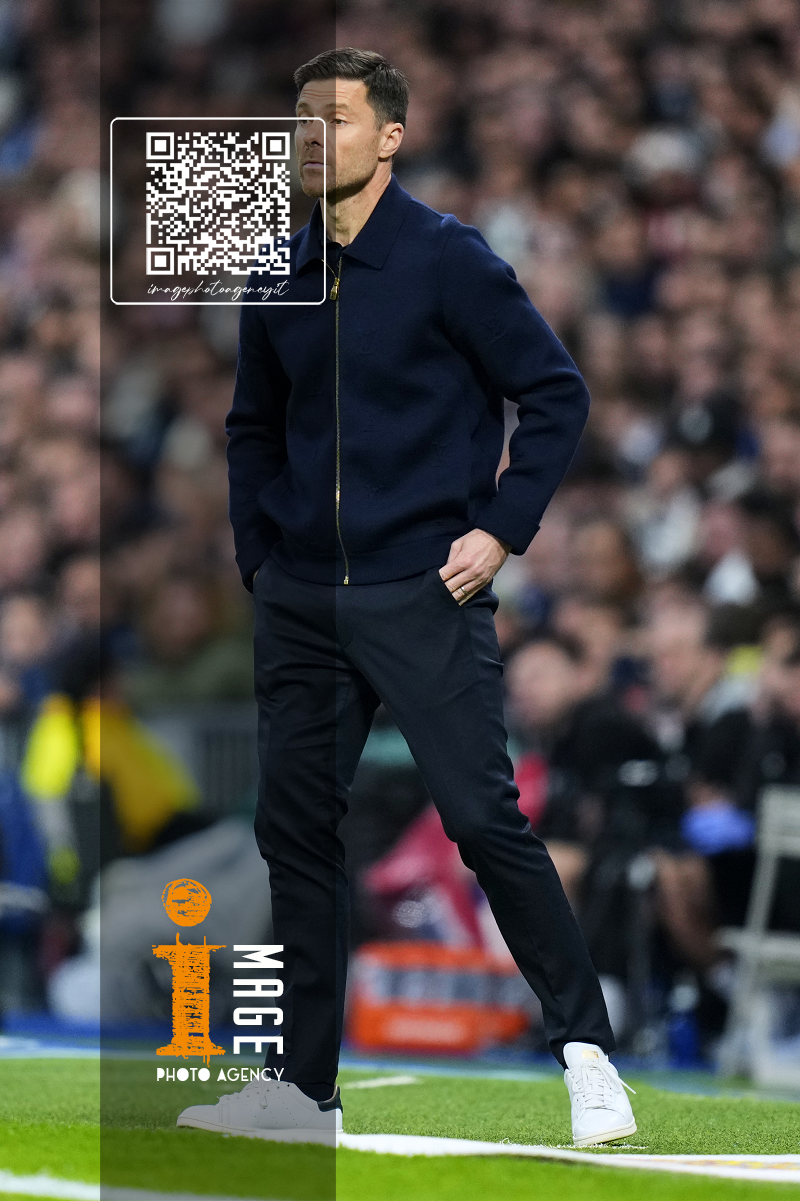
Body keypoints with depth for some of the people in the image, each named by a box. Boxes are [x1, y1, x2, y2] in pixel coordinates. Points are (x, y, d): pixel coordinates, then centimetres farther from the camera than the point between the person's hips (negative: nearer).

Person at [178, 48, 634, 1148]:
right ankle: (302, 1087, 13)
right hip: (303, 602, 6)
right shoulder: (280, 280, 9)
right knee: (294, 827, 6)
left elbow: (556, 392, -4)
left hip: (427, 597, -6)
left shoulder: (449, 261, -7)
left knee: (483, 818, -10)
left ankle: (585, 1045, 1)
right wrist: (259, 561, 12)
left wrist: (502, 529, -9)